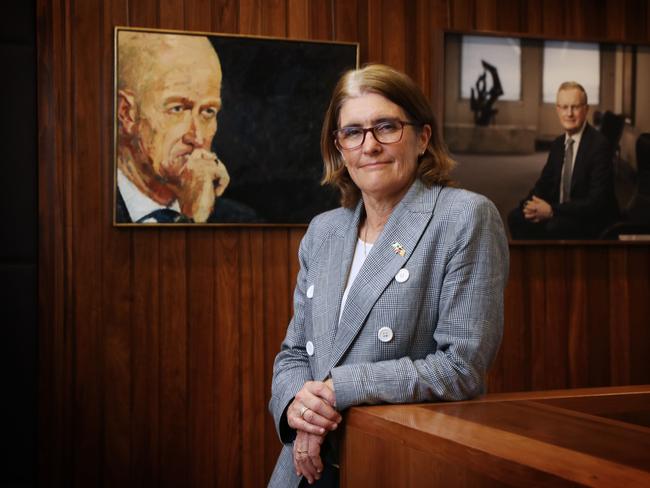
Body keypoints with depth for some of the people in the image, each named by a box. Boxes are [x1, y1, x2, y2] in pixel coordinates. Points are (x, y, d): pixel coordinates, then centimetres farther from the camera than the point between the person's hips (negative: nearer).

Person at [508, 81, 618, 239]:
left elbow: (597, 201, -21)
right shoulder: (558, 144, 8)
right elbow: (544, 184, 13)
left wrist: (552, 210, -27)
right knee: (516, 217, -12)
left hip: (592, 221, -7)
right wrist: (530, 205, -10)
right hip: (560, 215, 7)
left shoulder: (599, 145, -15)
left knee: (553, 227, -33)